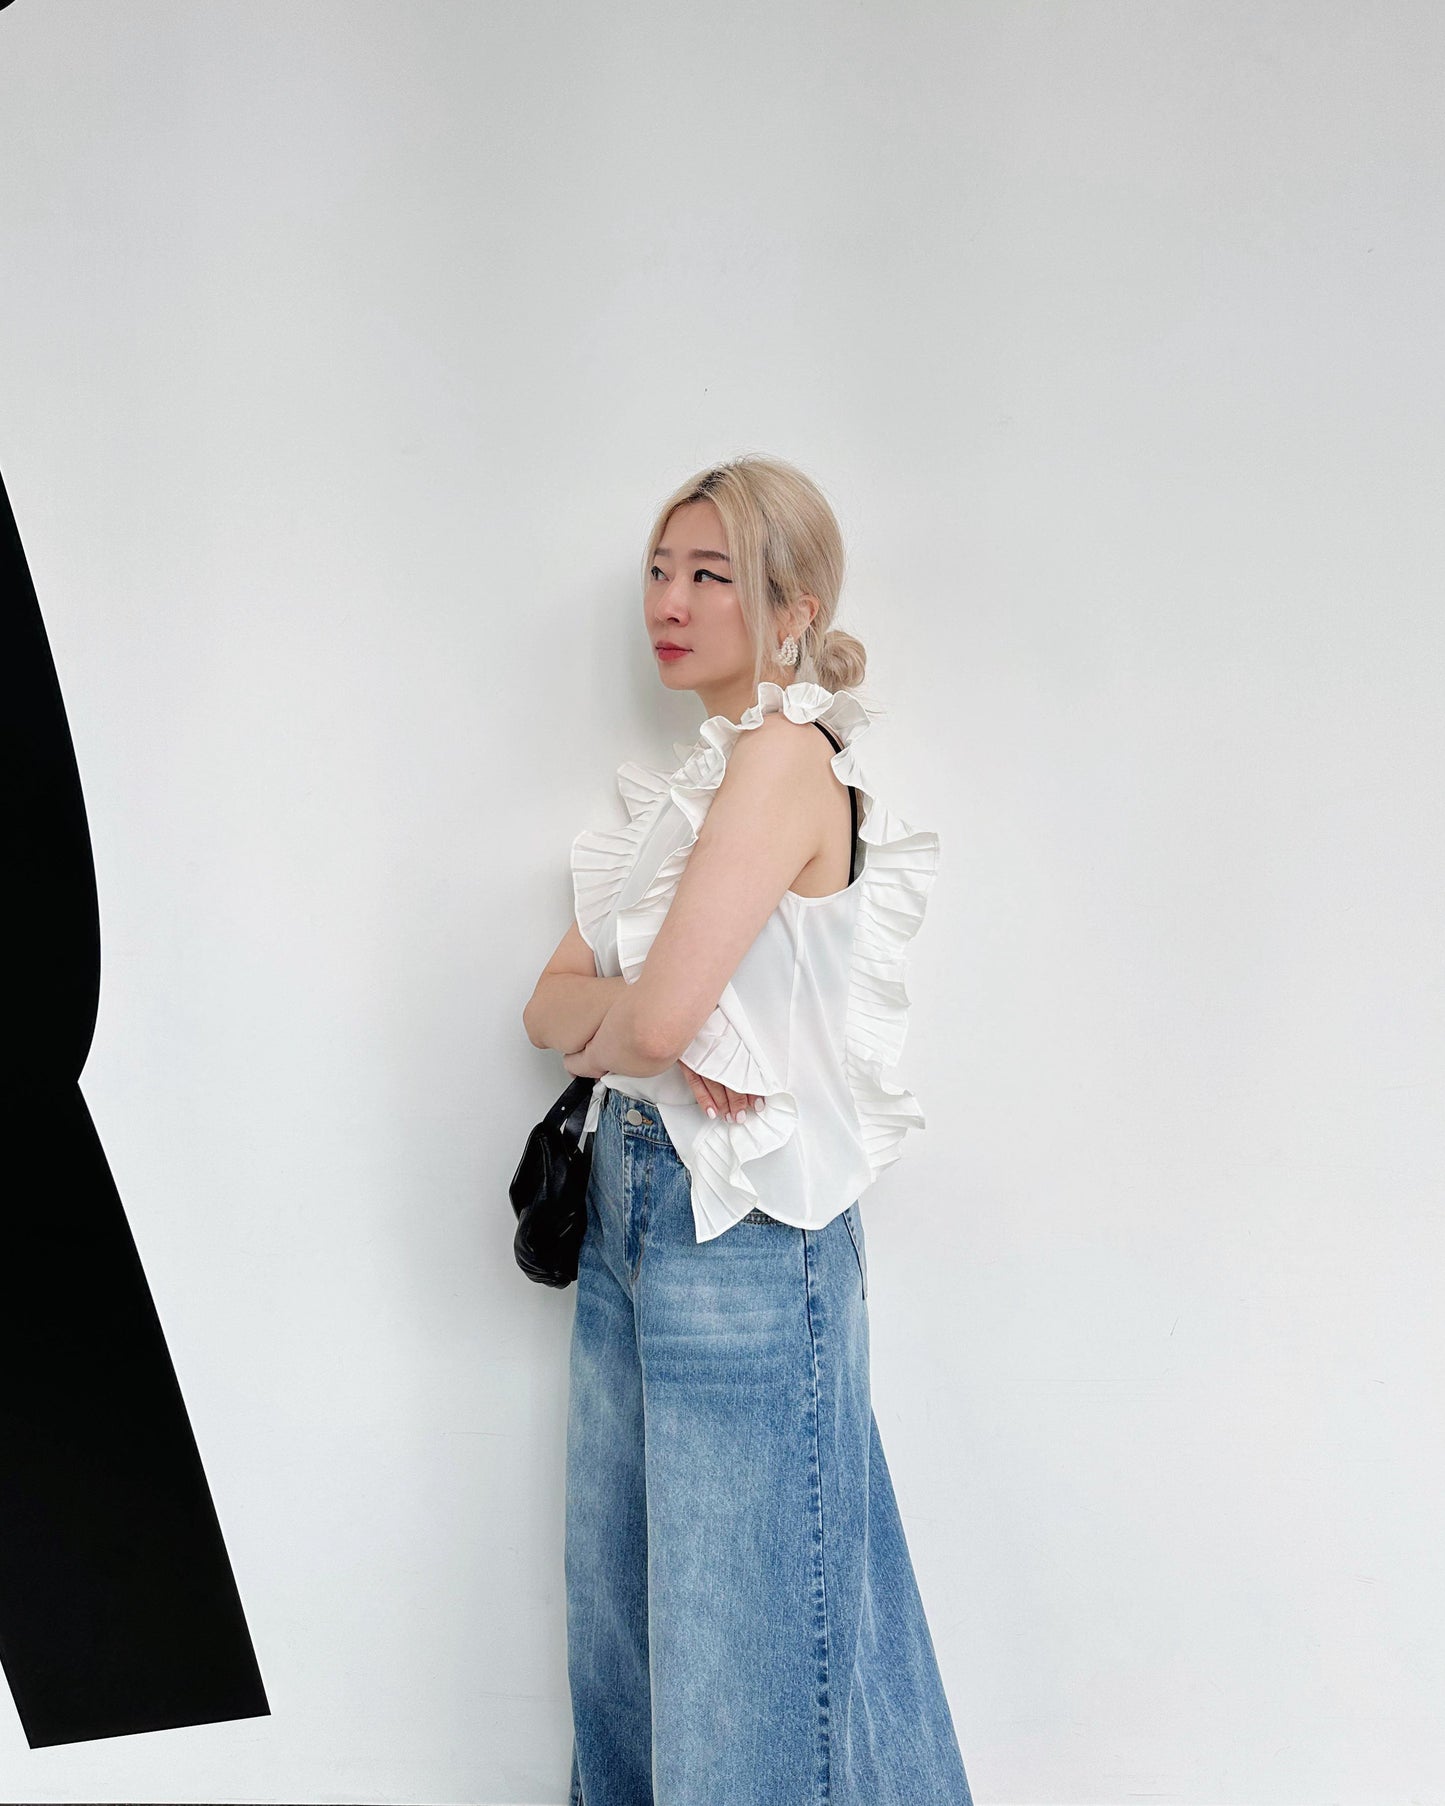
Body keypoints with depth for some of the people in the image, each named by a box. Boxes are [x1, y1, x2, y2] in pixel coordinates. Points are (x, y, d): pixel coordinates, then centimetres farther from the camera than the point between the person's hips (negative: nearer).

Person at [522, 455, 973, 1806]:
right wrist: (636, 1030, -13)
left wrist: (603, 1028, -2)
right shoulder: (691, 780, 13)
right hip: (629, 1199, 9)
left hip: (741, 1226, -9)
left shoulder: (789, 756, -16)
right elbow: (552, 1004, 8)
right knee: (621, 1590, 19)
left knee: (744, 1610, 5)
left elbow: (656, 1015, -25)